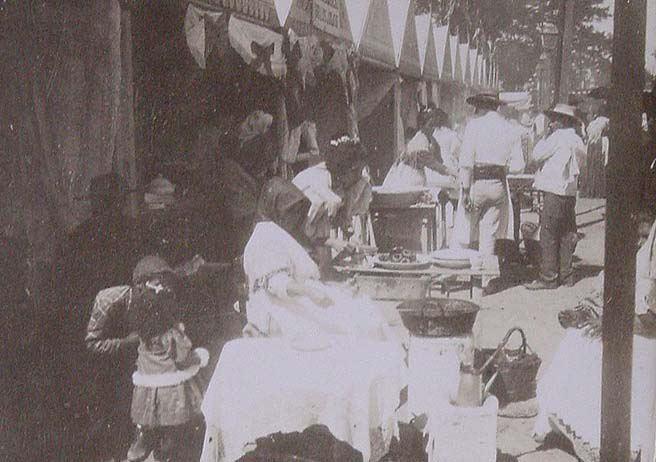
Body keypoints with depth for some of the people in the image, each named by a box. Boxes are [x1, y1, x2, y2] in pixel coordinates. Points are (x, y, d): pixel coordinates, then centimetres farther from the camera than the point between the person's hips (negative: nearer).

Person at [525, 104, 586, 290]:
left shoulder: (557, 138, -11)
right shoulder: (578, 140, 13)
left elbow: (535, 156, -8)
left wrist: (547, 136, 1)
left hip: (554, 192, -8)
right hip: (570, 192, 8)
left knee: (548, 236, -4)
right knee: (567, 235, 11)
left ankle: (548, 278, -3)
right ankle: (566, 276, 17)